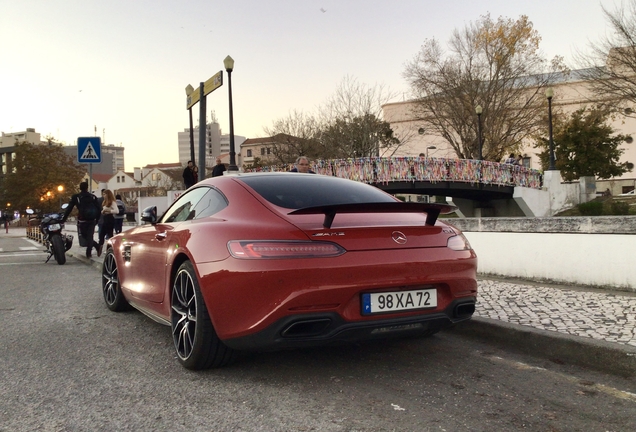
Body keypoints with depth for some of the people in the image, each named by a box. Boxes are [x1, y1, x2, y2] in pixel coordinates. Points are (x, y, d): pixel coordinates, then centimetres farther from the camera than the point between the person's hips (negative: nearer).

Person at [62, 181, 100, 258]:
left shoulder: (75, 197, 0)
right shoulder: (93, 197, 6)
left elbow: (69, 209, -2)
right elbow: (98, 209, 5)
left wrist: (63, 219, 3)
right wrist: (97, 219, 14)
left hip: (82, 220, -2)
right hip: (92, 220, 2)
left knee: (84, 236, 14)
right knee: (90, 236, 7)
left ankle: (97, 246, 5)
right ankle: (88, 253, -2)